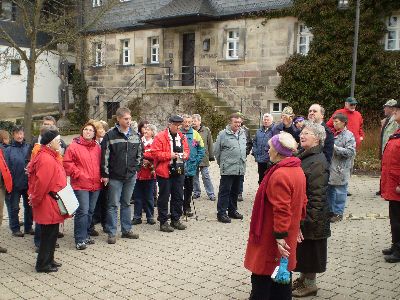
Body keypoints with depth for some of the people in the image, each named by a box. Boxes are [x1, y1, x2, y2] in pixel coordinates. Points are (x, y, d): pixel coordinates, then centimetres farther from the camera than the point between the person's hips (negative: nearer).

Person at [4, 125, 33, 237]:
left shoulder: (29, 147, 1)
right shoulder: (8, 150, -3)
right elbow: (6, 168, -5)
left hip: (28, 183, 2)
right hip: (15, 185, -2)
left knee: (29, 206, 12)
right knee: (14, 208, 7)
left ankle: (28, 227, 25)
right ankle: (15, 228, 20)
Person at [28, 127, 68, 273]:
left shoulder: (50, 157, 11)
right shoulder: (47, 160, -22)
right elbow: (41, 183, -24)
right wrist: (35, 200, -12)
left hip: (51, 205, 10)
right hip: (48, 204, -10)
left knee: (51, 233, 18)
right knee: (49, 234, 1)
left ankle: (48, 260, 31)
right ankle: (43, 264, 13)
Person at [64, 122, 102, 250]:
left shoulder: (97, 148, 12)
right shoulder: (74, 146, -4)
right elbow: (67, 163, -6)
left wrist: (100, 177, 6)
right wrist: (78, 174, -12)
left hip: (95, 185, 6)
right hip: (81, 185, -6)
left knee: (90, 211, 13)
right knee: (83, 211, -11)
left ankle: (86, 235, 26)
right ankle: (80, 240, -4)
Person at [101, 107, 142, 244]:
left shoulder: (135, 135, 5)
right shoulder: (110, 135, -8)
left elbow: (139, 153, 14)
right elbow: (105, 156, -8)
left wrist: (136, 168, 7)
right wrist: (105, 174, -9)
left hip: (131, 176, 4)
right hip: (115, 176, -4)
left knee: (126, 203, 14)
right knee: (113, 205, 2)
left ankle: (127, 230, 23)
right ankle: (111, 233, 9)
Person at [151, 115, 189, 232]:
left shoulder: (182, 137, 12)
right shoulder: (160, 137, -8)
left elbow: (186, 149, 23)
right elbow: (155, 153, -14)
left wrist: (185, 154, 0)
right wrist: (169, 155, -19)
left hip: (179, 171, 6)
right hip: (165, 171, -6)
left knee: (178, 197, 11)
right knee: (164, 197, 1)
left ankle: (175, 220, 24)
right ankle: (163, 222, 10)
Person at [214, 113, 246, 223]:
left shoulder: (242, 133, 11)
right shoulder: (223, 134, -9)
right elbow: (216, 151, -3)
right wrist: (222, 163, 4)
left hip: (240, 168, 6)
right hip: (228, 169, -6)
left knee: (235, 191, 16)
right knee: (224, 191, -2)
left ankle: (232, 211, 28)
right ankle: (221, 213, 4)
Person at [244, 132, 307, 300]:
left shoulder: (279, 175, -23)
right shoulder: (298, 171, 7)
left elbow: (281, 209, -26)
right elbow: (302, 202, 15)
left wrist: (280, 236, -24)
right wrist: (296, 225, 21)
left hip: (270, 238, -10)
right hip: (290, 233, 10)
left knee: (262, 275, 2)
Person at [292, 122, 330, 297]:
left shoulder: (318, 162, -20)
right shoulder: (302, 156, 8)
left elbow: (317, 195, -23)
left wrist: (308, 219, -22)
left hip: (309, 216, -8)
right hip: (298, 213, 9)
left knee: (309, 249, 6)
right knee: (302, 249, 19)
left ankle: (310, 284, 22)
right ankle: (303, 278, 35)